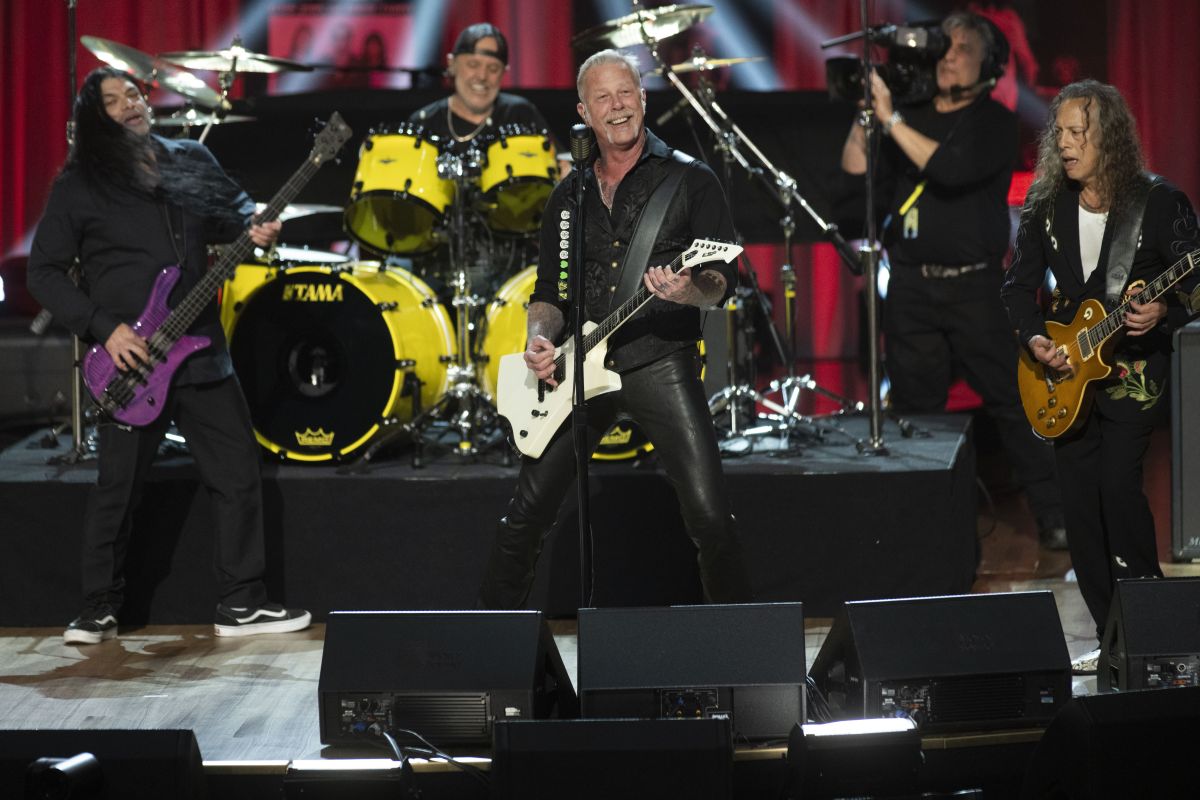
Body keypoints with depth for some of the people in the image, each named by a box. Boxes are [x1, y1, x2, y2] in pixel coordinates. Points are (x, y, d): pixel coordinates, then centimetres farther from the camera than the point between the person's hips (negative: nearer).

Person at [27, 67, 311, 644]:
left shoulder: (193, 162, 11)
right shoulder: (80, 185, -2)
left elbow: (234, 214, 25)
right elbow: (44, 272, -3)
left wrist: (255, 232, 0)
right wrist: (104, 328, -13)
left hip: (199, 353, 4)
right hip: (128, 360, -4)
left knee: (239, 476, 3)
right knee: (117, 489, 3)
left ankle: (242, 604, 13)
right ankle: (98, 610, 18)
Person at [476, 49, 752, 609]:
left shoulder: (689, 180, 2)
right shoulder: (569, 196, 15)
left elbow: (724, 278, -6)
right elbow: (549, 290, 19)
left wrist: (691, 291, -28)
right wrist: (539, 339, -2)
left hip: (659, 363, -4)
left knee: (710, 517, -13)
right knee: (527, 512, 4)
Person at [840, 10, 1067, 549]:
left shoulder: (993, 122, -1)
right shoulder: (913, 117, 12)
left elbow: (951, 170, -20)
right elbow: (856, 176, 7)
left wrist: (891, 120, -19)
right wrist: (864, 116, -2)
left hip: (974, 287, -4)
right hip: (911, 287, 4)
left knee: (1010, 401, -5)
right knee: (915, 410, 6)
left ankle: (1053, 517, -1)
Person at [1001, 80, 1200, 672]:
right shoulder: (1047, 207, 5)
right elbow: (1019, 284, 11)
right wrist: (1035, 340, -5)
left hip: (1134, 368, -5)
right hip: (1067, 376, 5)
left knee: (1117, 484, -19)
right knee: (1080, 505, 2)